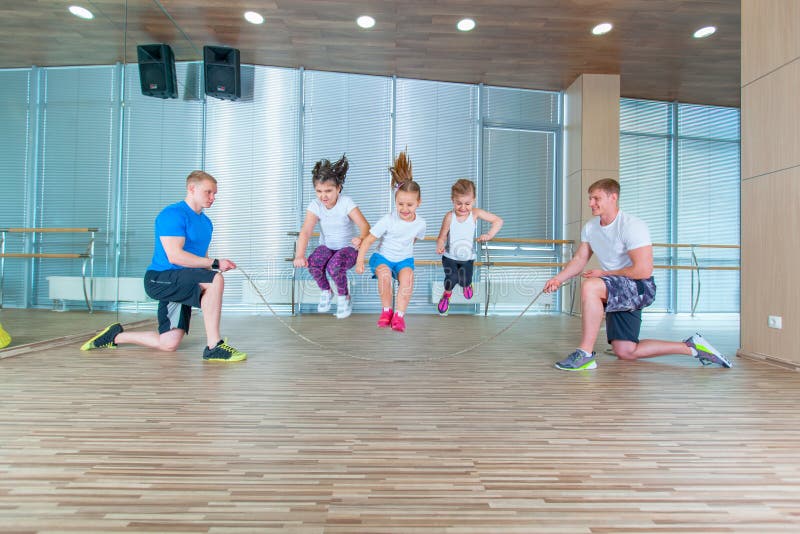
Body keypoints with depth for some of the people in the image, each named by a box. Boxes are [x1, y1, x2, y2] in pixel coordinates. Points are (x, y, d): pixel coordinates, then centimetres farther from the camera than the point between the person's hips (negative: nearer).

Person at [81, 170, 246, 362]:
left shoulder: (206, 222, 16)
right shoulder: (173, 214, -12)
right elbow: (175, 256, -23)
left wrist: (213, 267, 2)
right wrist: (215, 263, -23)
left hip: (179, 286, 9)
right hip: (160, 279, -9)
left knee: (168, 344, 4)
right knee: (216, 279, -32)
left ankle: (115, 336, 26)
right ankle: (213, 347, -29)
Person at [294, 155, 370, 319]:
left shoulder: (346, 203, -19)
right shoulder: (315, 205, -12)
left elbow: (365, 225, -29)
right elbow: (305, 231, -25)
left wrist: (361, 239, -54)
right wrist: (299, 255, -43)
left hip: (348, 247, -3)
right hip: (327, 247, 3)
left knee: (334, 266, -33)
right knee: (313, 263, -28)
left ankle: (344, 297, -3)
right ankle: (325, 291, 3)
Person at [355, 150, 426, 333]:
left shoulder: (420, 223, -7)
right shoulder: (388, 220, -17)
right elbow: (368, 240, -14)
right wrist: (360, 260, -19)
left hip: (404, 259, 2)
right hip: (383, 256, -1)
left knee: (407, 275, -32)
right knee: (384, 274, -34)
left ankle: (399, 314, -21)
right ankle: (386, 310, -10)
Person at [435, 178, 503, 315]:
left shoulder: (475, 213, -14)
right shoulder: (449, 217, -18)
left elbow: (498, 221, -10)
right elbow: (442, 237, -10)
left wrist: (489, 235, -23)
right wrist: (440, 246, -31)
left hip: (467, 256, 1)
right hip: (449, 256, -1)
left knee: (465, 281, -4)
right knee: (452, 278, -18)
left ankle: (466, 285, 39)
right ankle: (447, 295, 20)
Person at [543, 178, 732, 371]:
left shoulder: (632, 225, -19)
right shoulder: (590, 227, 5)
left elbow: (643, 270, -24)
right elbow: (579, 259, 8)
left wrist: (603, 274, -17)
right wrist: (558, 279, -8)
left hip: (641, 288, -9)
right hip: (618, 291, 9)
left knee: (590, 286, -36)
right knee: (625, 352, 7)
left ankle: (585, 353, -30)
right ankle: (691, 347, 21)